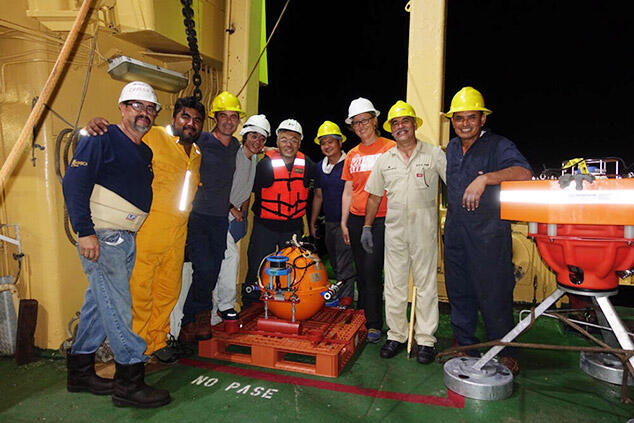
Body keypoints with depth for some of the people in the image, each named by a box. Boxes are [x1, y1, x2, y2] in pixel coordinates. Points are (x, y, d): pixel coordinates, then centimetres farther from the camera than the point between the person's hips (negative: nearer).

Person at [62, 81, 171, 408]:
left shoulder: (145, 152, 18)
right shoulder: (101, 138, -7)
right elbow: (74, 183, -14)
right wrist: (84, 231, -20)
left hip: (126, 240, 9)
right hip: (100, 237, -8)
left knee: (99, 302, 14)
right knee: (117, 306, -7)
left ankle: (80, 372, 27)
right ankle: (129, 382, 2)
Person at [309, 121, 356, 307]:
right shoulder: (320, 167, 10)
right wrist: (312, 222, 16)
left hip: (346, 221, -7)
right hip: (329, 222, 7)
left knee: (344, 265, -4)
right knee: (335, 263, 17)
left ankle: (346, 299, 7)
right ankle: (339, 294, 31)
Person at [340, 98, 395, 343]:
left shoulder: (390, 148, -2)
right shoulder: (352, 155, 13)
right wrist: (344, 223, 12)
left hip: (381, 219, -5)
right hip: (356, 219, 5)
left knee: (372, 271, -7)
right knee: (361, 272, 12)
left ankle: (374, 325, 5)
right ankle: (360, 319, 25)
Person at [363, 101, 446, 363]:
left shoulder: (435, 154, 1)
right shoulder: (385, 160, 11)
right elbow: (374, 195, 15)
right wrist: (367, 226, 12)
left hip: (424, 228, -3)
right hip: (394, 228, 3)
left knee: (426, 285, 3)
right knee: (394, 285, 8)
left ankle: (425, 339, 14)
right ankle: (396, 336, 21)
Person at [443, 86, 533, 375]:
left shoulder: (498, 146, -7)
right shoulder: (451, 148, 13)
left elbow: (523, 173, -26)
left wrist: (485, 178, -37)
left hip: (489, 235, -6)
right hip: (455, 234, 6)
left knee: (494, 296, 2)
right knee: (459, 293, 13)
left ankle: (506, 353, 21)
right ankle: (464, 346, 30)